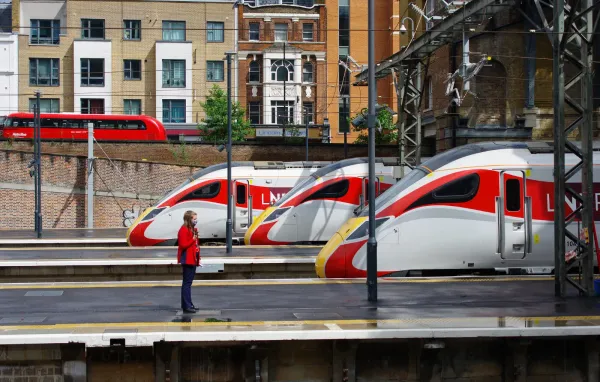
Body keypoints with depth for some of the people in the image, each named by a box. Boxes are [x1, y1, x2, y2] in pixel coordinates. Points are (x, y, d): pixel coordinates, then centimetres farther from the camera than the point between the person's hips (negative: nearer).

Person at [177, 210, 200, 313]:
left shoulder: (193, 229, 16)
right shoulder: (183, 230, -14)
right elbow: (183, 245, -22)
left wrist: (198, 258, 18)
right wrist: (193, 240, -21)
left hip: (193, 260, 10)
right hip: (187, 260, -10)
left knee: (188, 282, 14)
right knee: (187, 283, -8)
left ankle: (188, 304, 20)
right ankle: (186, 306, -7)